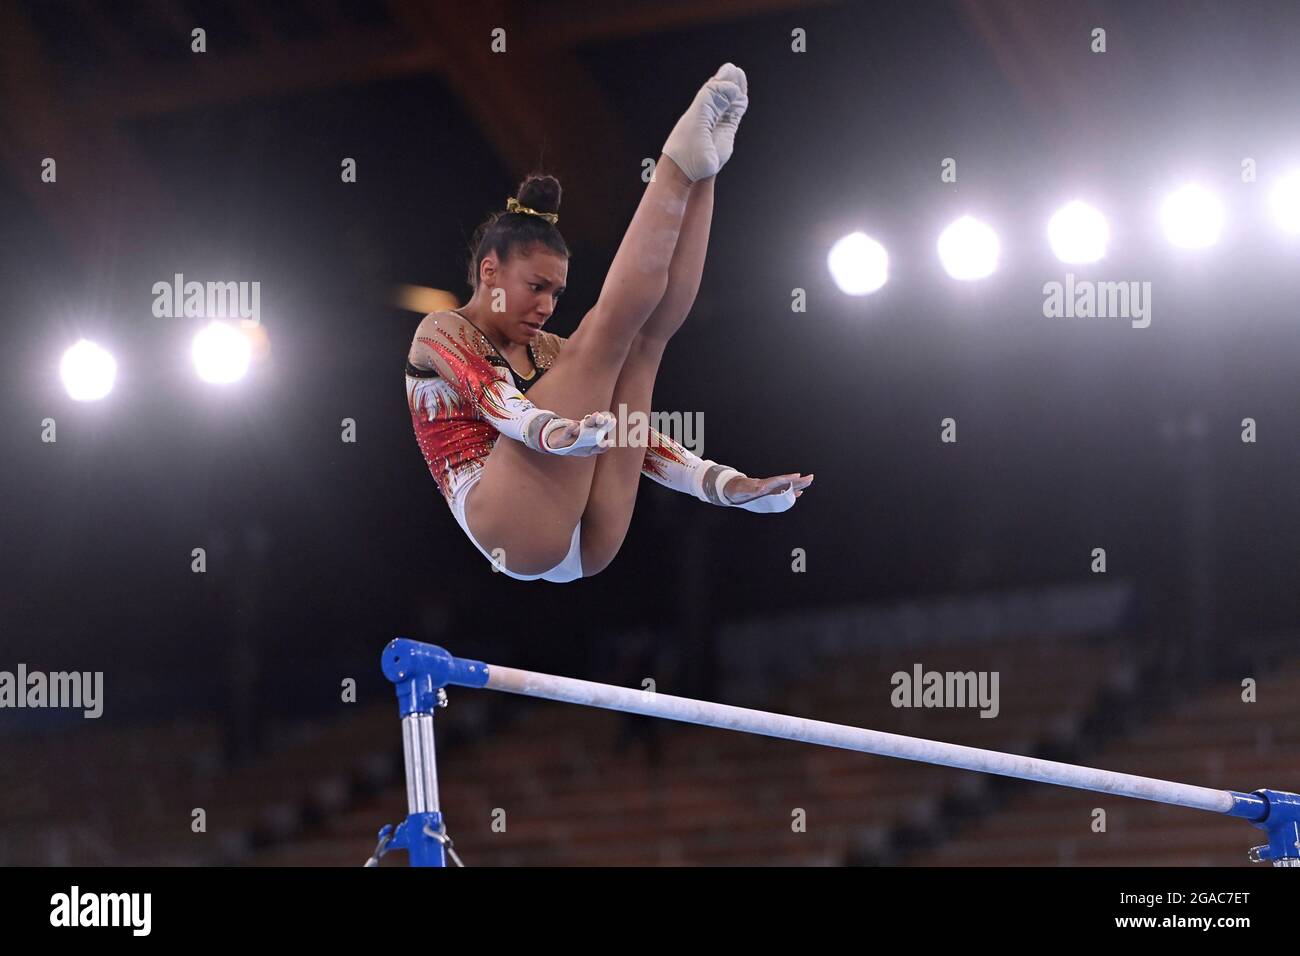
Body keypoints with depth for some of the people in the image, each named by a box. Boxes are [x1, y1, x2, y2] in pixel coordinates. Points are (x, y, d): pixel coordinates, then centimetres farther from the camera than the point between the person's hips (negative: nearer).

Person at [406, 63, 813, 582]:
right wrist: (552, 432, -35)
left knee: (647, 333, 0)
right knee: (606, 328, -15)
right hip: (510, 530, -6)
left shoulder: (549, 351, 28)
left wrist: (722, 484, 2)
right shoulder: (442, 333, 10)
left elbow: (619, 429, 18)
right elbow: (491, 397, -12)